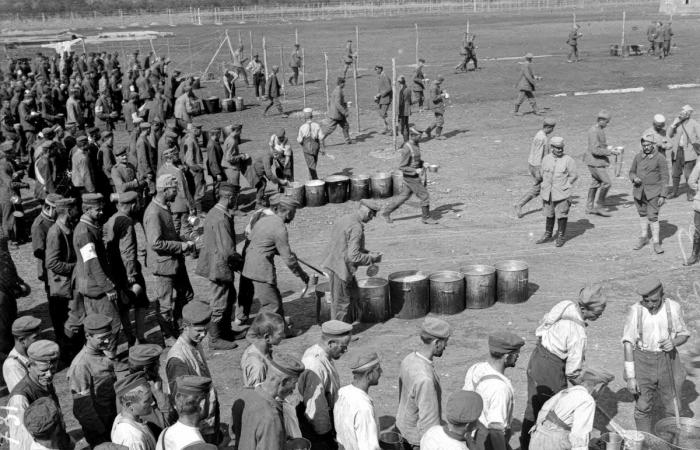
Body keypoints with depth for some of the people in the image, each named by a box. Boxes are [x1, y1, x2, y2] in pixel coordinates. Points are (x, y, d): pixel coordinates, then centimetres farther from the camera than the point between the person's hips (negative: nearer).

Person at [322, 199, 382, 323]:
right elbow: (353, 256, -25)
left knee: (353, 295, 22)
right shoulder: (356, 228, -22)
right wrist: (372, 258, -10)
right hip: (341, 268, -9)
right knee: (341, 303, 5)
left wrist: (368, 252, 14)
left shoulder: (346, 218, 7)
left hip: (333, 263, 9)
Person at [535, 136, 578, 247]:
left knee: (561, 215, 0)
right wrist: (545, 186, 10)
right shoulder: (546, 159, 4)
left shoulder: (568, 160, -7)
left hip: (562, 194, -4)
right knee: (549, 215, 13)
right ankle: (547, 235, 25)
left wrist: (564, 186, -5)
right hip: (548, 193, 4)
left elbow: (574, 176, -3)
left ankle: (561, 237, 13)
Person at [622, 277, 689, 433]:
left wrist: (673, 342, -17)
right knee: (643, 407, 3)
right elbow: (628, 343, -10)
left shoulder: (674, 307, -8)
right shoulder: (636, 310, -12)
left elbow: (684, 335, 7)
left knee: (671, 408, 8)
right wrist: (630, 376, -14)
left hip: (667, 360, 1)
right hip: (642, 362, -1)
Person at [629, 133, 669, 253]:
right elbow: (632, 172, 13)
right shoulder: (638, 156, 2)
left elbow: (664, 177, -7)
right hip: (639, 191, 4)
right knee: (642, 214, 17)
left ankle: (656, 242, 2)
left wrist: (662, 195, -11)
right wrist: (634, 178, -11)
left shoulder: (660, 158, -9)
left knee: (653, 217, -8)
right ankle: (644, 237, 34)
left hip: (653, 193, -4)